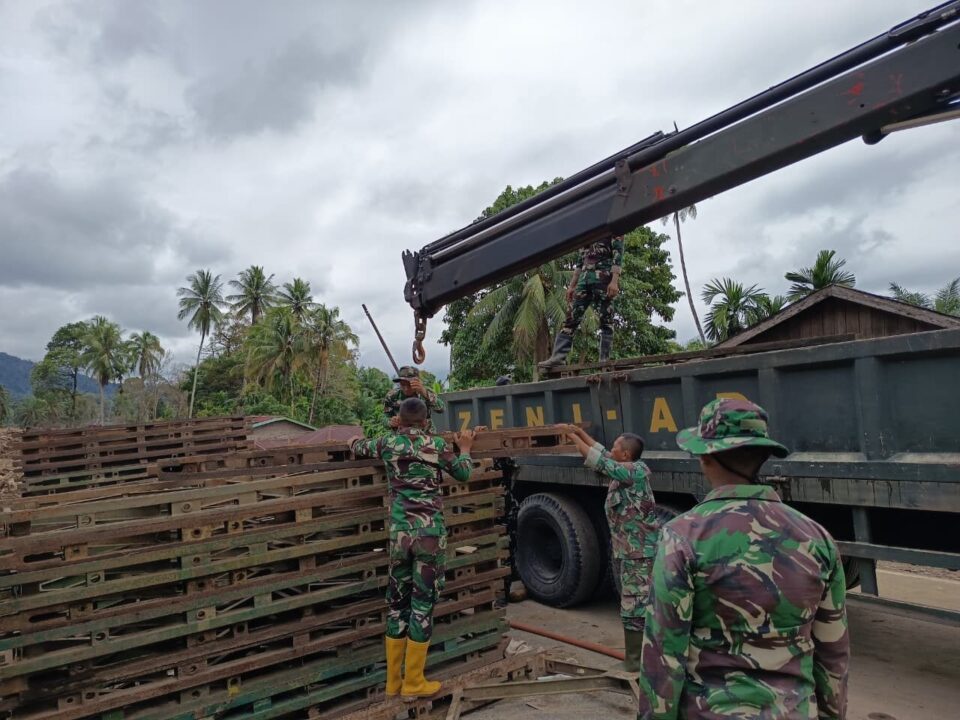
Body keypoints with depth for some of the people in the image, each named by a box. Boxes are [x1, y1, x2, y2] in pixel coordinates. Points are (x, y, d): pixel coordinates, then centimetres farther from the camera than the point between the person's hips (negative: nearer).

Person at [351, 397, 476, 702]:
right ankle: (413, 683, 15)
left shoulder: (387, 443, 5)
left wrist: (355, 440, 48)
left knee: (397, 601, 14)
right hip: (430, 531, -2)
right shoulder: (437, 445, 0)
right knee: (423, 602, 5)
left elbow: (357, 448, 25)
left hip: (400, 531, 3)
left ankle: (393, 681, 24)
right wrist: (465, 448, 31)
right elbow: (464, 474, 14)